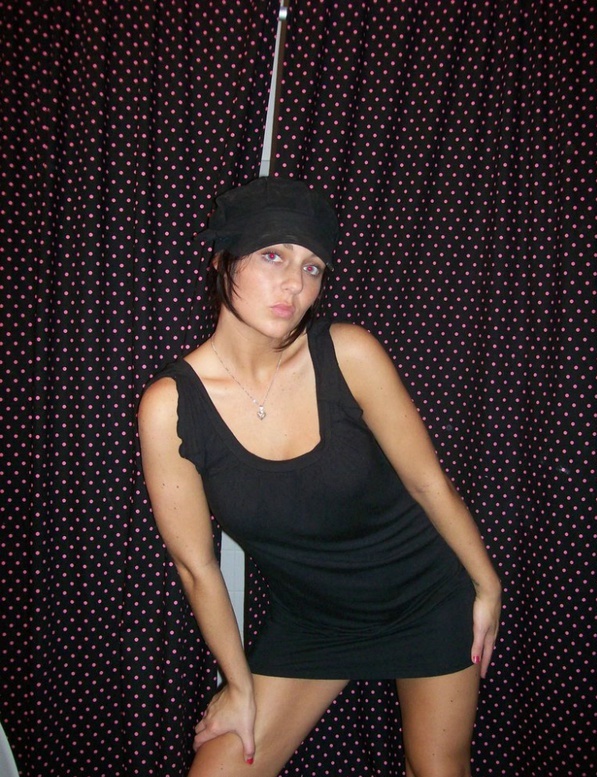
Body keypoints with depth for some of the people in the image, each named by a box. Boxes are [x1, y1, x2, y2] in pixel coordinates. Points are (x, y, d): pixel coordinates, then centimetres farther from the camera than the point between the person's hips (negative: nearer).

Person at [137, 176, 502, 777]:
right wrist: (240, 684, 0)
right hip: (311, 618, 1)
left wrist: (487, 586, 1)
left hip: (429, 597, 0)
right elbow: (196, 565, -10)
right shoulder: (169, 406, -20)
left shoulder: (348, 354, -21)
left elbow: (428, 481, -11)